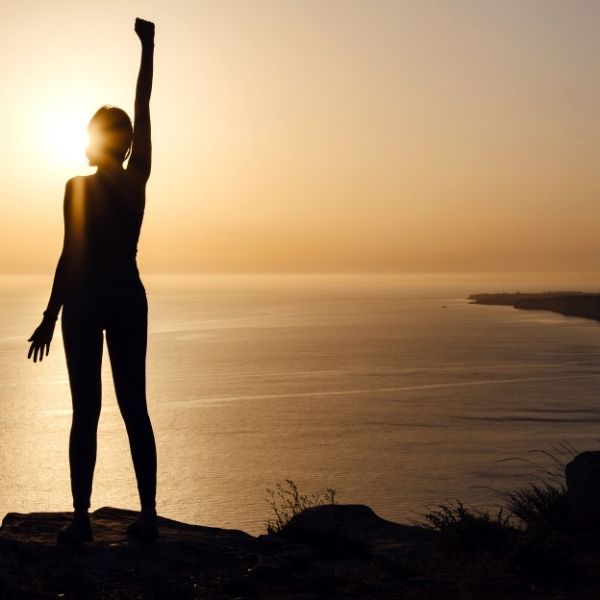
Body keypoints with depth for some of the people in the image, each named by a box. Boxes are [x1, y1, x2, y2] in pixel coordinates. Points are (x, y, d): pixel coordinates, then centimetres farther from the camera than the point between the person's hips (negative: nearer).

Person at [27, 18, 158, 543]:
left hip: (86, 302, -4)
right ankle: (148, 514, 4)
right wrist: (148, 47, 17)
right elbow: (143, 109, 10)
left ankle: (81, 517, -2)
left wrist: (50, 317, -7)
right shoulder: (138, 180, 3)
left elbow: (71, 256, -11)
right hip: (129, 299, 4)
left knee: (86, 411, -2)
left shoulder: (79, 187, -8)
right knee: (135, 407, 5)